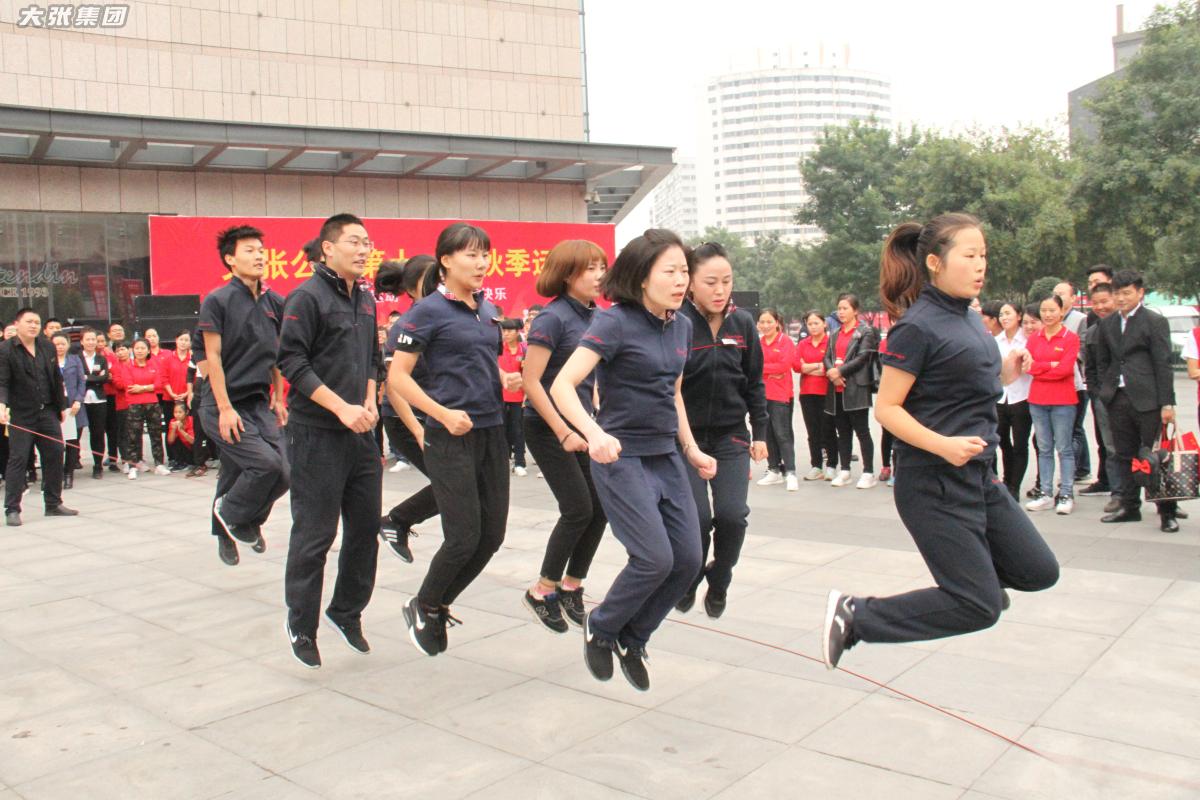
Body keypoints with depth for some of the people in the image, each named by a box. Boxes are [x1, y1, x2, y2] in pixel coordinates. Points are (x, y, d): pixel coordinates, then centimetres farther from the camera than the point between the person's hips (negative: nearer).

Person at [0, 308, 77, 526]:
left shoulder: (48, 346, 9)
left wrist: (61, 406, 15)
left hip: (48, 412, 5)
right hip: (21, 416, -5)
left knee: (55, 456, 7)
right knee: (18, 459, -4)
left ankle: (53, 504, 18)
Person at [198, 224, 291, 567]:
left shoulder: (274, 303, 9)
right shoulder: (217, 301, -7)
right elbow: (213, 357, -9)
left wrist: (278, 398, 14)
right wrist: (225, 408, -14)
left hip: (259, 403, 6)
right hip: (224, 406, -6)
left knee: (283, 473, 1)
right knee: (266, 463, -19)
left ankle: (248, 522, 29)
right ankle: (228, 514, 9)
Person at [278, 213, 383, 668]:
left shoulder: (366, 299, 13)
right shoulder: (307, 297, -9)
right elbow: (292, 362, -15)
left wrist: (370, 404, 4)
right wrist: (342, 408, -18)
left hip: (361, 434, 7)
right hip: (317, 435, -7)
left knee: (366, 525, 11)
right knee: (315, 533, 0)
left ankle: (347, 612, 28)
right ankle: (301, 625, 16)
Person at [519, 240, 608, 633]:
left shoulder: (595, 317, 6)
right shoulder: (553, 318, -16)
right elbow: (531, 381, -18)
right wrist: (563, 433, -20)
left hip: (579, 424, 7)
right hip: (547, 427, -7)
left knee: (601, 506, 4)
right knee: (578, 509, -7)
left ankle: (571, 587, 21)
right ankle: (542, 592, 11)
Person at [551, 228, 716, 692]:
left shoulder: (681, 326, 8)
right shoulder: (615, 322, -14)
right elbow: (562, 385, -22)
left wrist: (691, 450, 17)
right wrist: (594, 433, -37)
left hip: (667, 457, 7)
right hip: (621, 457, -7)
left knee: (688, 559, 3)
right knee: (655, 558, -14)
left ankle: (632, 640, 26)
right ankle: (601, 628, 16)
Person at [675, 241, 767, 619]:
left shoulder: (743, 323, 0)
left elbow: (754, 382, 9)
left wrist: (760, 433, 8)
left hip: (731, 436, 3)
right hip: (684, 436, -3)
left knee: (732, 516, -7)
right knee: (696, 517, -6)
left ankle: (719, 583, 22)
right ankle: (688, 582, 25)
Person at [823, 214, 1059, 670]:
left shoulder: (968, 318, 10)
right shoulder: (918, 327, -16)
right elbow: (886, 409, -17)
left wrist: (1005, 372, 4)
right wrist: (942, 445, -30)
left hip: (977, 475, 9)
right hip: (934, 483, -8)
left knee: (1039, 572, 13)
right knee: (979, 607, -4)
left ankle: (971, 568, 38)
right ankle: (855, 615, 6)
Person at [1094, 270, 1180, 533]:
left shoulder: (1155, 322, -3)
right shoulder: (1107, 324, 13)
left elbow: (1163, 364, -7)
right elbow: (1102, 361, 20)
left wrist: (1167, 403, -11)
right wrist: (1106, 391, 8)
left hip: (1147, 400, -5)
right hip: (1118, 400, 5)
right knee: (1125, 456, 11)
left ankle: (1167, 512, 7)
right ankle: (1130, 506, 20)